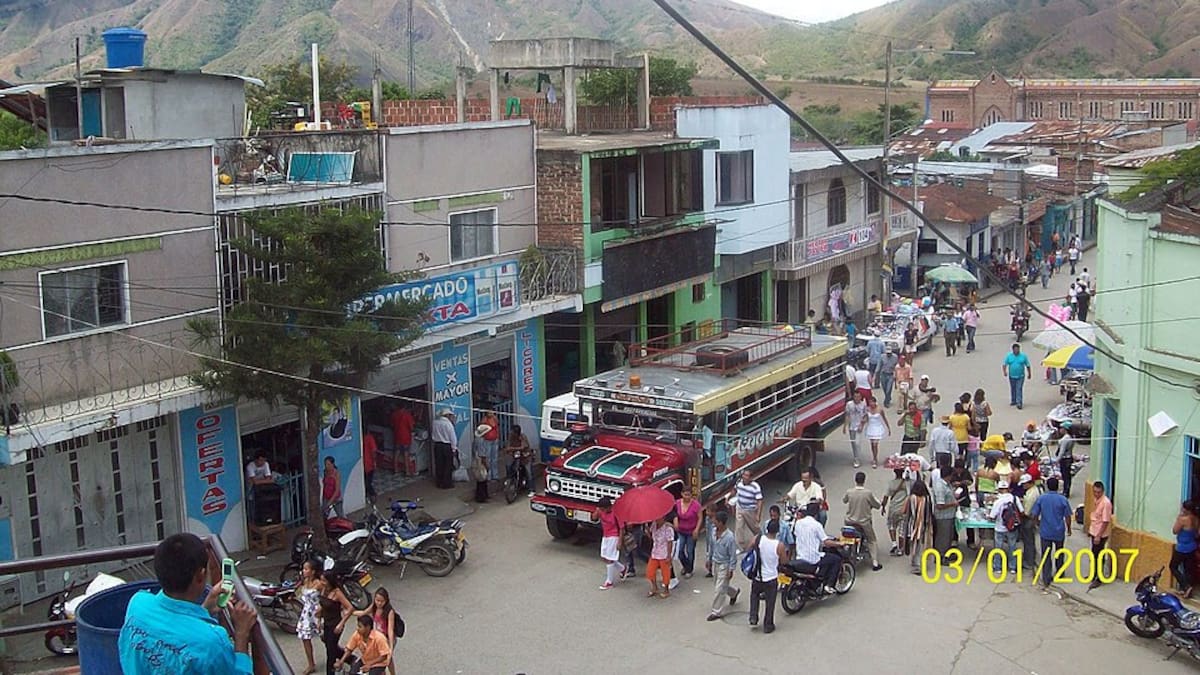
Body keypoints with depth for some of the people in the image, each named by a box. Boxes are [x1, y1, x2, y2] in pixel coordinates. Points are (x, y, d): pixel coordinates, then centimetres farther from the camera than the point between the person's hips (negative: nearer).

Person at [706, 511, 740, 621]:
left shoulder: (729, 537, -28)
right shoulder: (714, 531, -8)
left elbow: (733, 555, -19)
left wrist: (731, 570, -16)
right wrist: (709, 559, 16)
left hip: (724, 566, -8)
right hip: (715, 563, 8)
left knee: (719, 589, 0)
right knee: (718, 586, 23)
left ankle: (716, 612, 14)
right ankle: (734, 592, 50)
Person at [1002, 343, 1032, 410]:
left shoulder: (1023, 356, -1)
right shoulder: (1009, 356, 2)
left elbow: (1027, 366, 6)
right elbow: (1005, 364, -2)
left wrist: (1029, 374, 10)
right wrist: (1005, 371, -18)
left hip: (1020, 376, -2)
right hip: (1012, 376, 2)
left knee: (1019, 389, -10)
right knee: (1013, 389, 14)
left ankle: (1019, 403, -13)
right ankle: (1013, 401, 30)